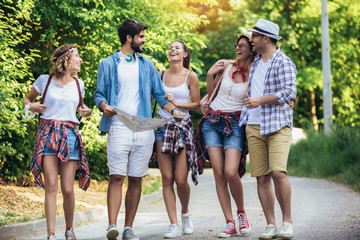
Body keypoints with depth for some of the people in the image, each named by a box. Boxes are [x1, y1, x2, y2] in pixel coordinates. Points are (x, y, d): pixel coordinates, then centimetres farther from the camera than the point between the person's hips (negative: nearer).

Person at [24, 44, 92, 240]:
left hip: (70, 135, 2)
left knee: (68, 189, -2)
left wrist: (84, 111, 8)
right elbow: (27, 99, 17)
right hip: (48, 134, -2)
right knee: (51, 186, -9)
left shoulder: (78, 84, 12)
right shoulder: (44, 80, 4)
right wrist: (32, 107, -4)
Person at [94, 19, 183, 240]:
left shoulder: (147, 64, 18)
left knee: (136, 179, 3)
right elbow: (100, 94, 6)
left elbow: (159, 94, 17)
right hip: (119, 128, -3)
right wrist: (105, 107, -16)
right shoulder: (108, 64, 8)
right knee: (117, 177, -12)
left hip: (144, 129, 3)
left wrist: (173, 110, -1)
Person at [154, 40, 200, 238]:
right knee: (167, 179, -3)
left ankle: (185, 213, 23)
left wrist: (177, 103, -9)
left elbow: (196, 104, 2)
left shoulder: (191, 76, 1)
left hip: (183, 127, -2)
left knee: (181, 180, -6)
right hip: (162, 126, 2)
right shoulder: (160, 75, 9)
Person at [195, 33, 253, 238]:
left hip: (235, 124, -3)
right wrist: (210, 74, 3)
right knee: (218, 173, -5)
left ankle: (242, 213, 7)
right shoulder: (226, 66, 8)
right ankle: (230, 223, -1)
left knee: (231, 172, -19)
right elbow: (211, 93, 17)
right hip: (212, 121, 3)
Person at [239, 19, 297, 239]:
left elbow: (289, 93, -16)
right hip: (254, 127, 7)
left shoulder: (284, 63, -6)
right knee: (262, 178, 1)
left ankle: (287, 222, -6)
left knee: (278, 172, -19)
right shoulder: (256, 62, 18)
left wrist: (260, 101, -17)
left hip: (278, 125, -7)